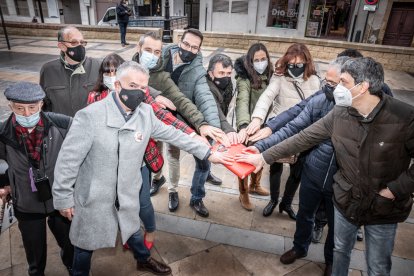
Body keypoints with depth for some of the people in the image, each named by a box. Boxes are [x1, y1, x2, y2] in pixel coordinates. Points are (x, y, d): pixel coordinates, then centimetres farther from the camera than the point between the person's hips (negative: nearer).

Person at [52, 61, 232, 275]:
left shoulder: (146, 113, -8)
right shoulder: (90, 115, -24)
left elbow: (174, 135, 0)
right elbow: (69, 158, -18)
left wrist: (208, 153, 1)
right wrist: (63, 198, -11)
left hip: (127, 196, 4)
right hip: (93, 198, -4)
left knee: (133, 232, 28)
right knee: (86, 244, 20)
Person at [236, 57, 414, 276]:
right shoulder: (339, 113, -12)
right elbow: (303, 138, -9)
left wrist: (396, 189, -18)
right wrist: (264, 157, -11)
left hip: (384, 208, -2)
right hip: (347, 200, 3)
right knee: (340, 250, 24)